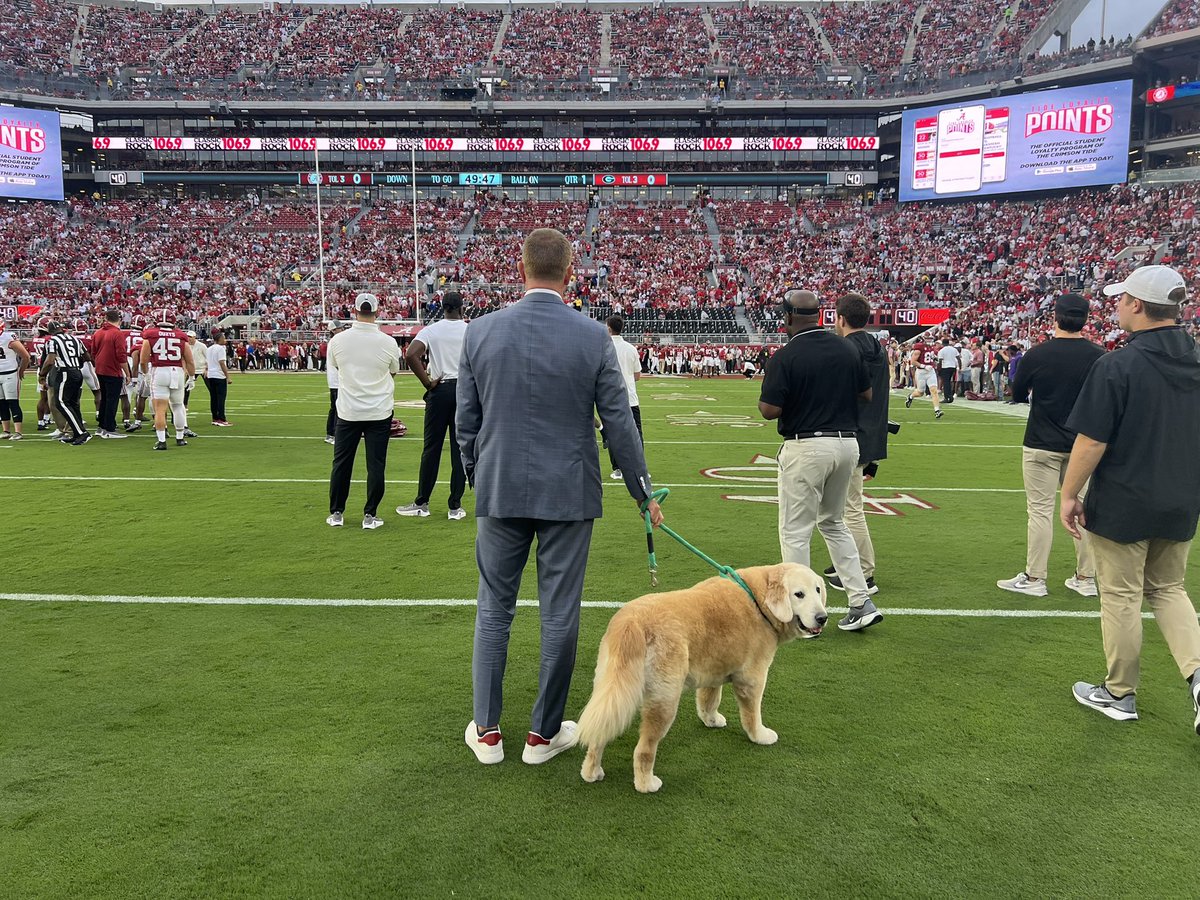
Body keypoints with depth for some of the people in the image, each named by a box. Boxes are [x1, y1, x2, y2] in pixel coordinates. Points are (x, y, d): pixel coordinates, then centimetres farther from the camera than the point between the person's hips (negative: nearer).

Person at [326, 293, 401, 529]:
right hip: (380, 412, -1)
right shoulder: (388, 342, -9)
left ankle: (336, 514, 19)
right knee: (376, 465, 5)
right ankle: (370, 516, 7)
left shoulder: (338, 340, -7)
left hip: (348, 411, 1)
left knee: (341, 463, 12)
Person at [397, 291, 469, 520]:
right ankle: (455, 507, 7)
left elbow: (411, 355, -15)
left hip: (439, 390, 0)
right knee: (460, 448, 4)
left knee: (431, 448, 7)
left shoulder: (430, 330, -1)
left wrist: (427, 382, -7)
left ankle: (422, 503, 13)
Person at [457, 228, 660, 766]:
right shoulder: (594, 337, -8)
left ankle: (486, 731, 23)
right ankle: (544, 733, 23)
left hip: (500, 492, 2)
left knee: (494, 607, 15)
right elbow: (619, 424, -4)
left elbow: (466, 422, 3)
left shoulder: (481, 331, -3)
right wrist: (643, 493, 8)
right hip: (568, 495, -1)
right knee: (559, 615, 10)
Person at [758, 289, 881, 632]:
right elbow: (867, 394, 13)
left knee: (795, 531, 5)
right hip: (848, 443, 6)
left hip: (805, 447, -6)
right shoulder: (848, 349, 5)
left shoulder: (785, 357, -12)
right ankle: (862, 602, 16)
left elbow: (769, 410, -14)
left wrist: (763, 397, 8)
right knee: (833, 524, 22)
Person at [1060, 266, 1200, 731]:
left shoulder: (1117, 365, -18)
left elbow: (1091, 441, -18)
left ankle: (1120, 694, 21)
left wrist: (1069, 495, -8)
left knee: (1121, 597, 8)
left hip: (1123, 507, -6)